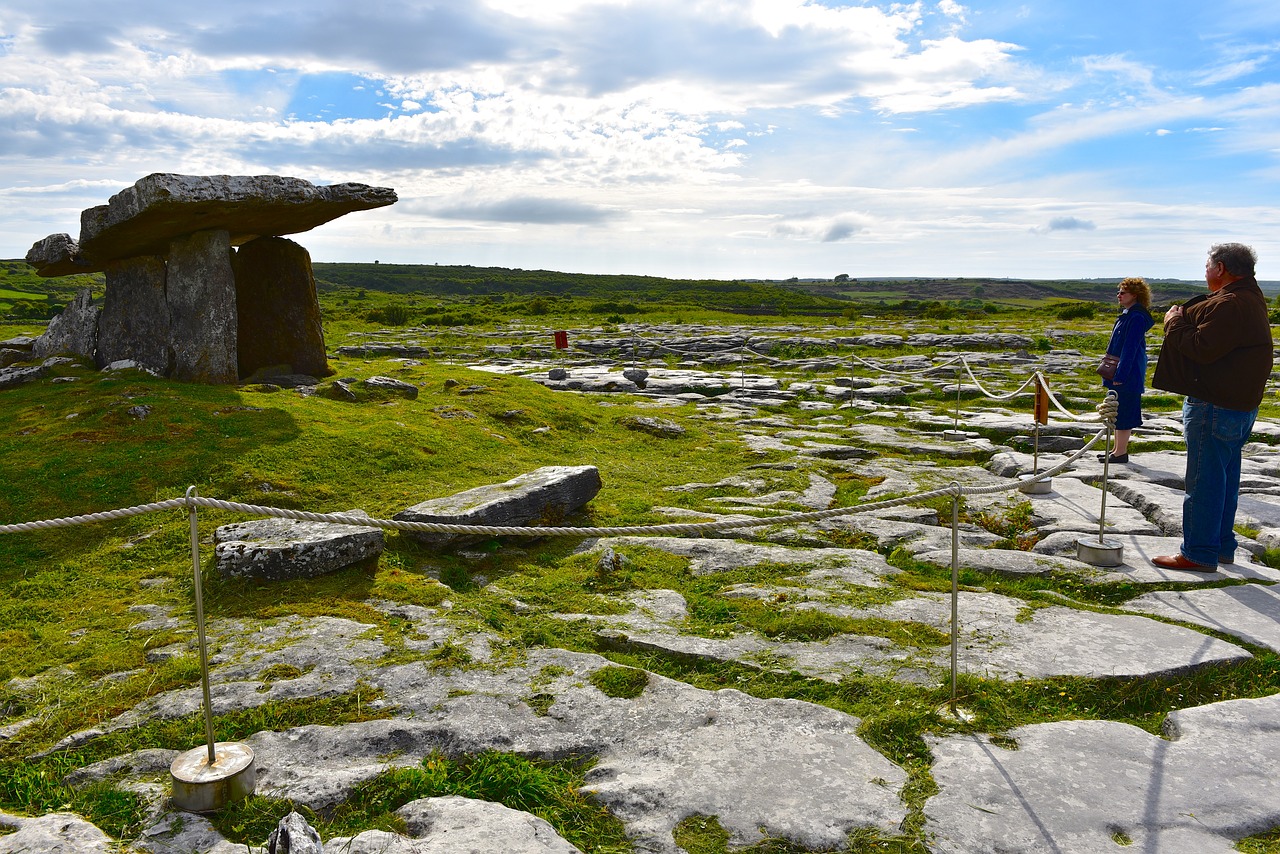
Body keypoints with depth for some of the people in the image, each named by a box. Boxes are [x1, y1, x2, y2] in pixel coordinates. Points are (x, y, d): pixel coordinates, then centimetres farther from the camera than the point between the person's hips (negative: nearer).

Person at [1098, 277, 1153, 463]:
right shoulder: (1127, 315, 14)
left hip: (1128, 374, -10)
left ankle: (1121, 452, 3)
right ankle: (1117, 448, 24)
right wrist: (1112, 373, 20)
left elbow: (1130, 348, -20)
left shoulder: (1136, 318, -17)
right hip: (1119, 373, 10)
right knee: (1117, 412, 15)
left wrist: (1120, 375, -21)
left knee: (1123, 413, -3)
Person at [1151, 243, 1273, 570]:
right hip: (1240, 406, 11)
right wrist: (1184, 317, 5)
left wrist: (1175, 322, -9)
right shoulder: (1250, 299, 17)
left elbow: (1201, 349, -24)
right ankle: (1223, 547, 27)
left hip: (1216, 408, -11)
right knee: (1225, 479, 17)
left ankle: (1199, 554, 1)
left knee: (1204, 481, -5)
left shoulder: (1229, 305, -20)